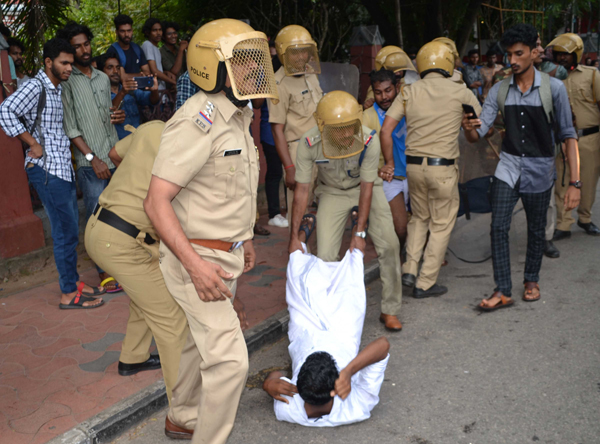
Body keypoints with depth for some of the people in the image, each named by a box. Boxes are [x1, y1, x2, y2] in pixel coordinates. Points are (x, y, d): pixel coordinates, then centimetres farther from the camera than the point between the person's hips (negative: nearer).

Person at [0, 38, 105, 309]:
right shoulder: (35, 87, -12)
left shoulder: (59, 88, 15)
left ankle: (73, 282, 27)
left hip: (63, 167, 9)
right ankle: (69, 294, 7)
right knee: (66, 232, -4)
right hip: (47, 169, -9)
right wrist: (34, 144, -21)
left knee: (70, 230, 15)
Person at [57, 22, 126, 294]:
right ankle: (105, 273, 6)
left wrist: (117, 117, 3)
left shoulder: (103, 78, 17)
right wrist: (93, 158, -15)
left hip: (115, 157, 6)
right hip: (90, 164, -6)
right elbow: (70, 127, -8)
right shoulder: (66, 82, -3)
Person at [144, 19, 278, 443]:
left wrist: (243, 238, 25)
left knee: (206, 341, 23)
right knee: (229, 360, -9)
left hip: (223, 253, 10)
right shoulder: (197, 121, -24)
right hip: (196, 258, -10)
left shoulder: (236, 117, 7)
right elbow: (156, 200, -26)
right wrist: (196, 265, -35)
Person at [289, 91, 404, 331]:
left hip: (364, 188, 0)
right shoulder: (309, 143, -29)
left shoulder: (369, 140, -31)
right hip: (332, 192, 0)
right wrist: (294, 236, -18)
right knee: (326, 255, -11)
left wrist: (359, 232, -22)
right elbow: (302, 190, -20)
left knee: (388, 243, -13)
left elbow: (366, 188, -22)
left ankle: (390, 310, 4)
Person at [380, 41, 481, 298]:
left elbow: (386, 129, -2)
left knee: (419, 218, 23)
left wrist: (390, 163, 7)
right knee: (441, 226, 9)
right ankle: (425, 283, 12)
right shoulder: (460, 92, -3)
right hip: (443, 167, -3)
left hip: (414, 165, 3)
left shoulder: (409, 92, 3)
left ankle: (410, 270, 13)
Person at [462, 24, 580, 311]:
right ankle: (503, 291, 0)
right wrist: (468, 129, -30)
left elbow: (568, 136, -8)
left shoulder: (553, 88, -9)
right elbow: (478, 134, -4)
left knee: (536, 230, 12)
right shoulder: (499, 91, -1)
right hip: (508, 167, 2)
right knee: (498, 227, -9)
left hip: (539, 171, -1)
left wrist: (574, 183, -12)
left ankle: (531, 280, 34)